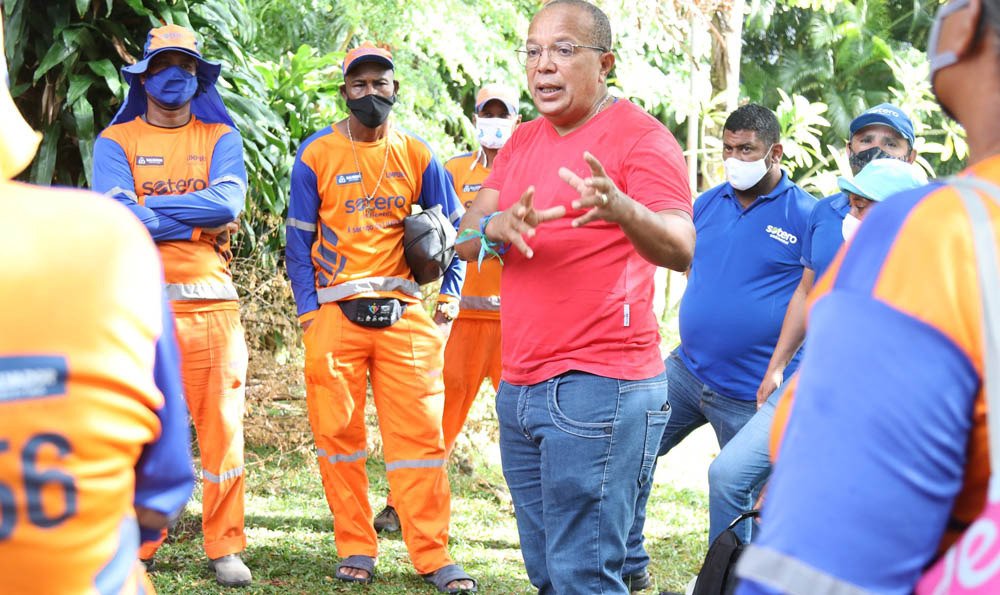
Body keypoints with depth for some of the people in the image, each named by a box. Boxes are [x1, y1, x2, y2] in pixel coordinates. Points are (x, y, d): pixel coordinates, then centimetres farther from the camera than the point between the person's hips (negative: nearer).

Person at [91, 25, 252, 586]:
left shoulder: (220, 138, 12)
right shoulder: (116, 141, 8)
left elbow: (229, 202, -8)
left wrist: (149, 207, -7)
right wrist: (198, 217, -7)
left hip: (211, 305, 1)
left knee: (222, 427, 1)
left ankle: (226, 549, 10)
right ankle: (137, 550, 12)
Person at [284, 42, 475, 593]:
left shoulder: (418, 156, 7)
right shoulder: (316, 154, 2)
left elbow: (454, 228, 14)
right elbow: (299, 238, 4)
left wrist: (449, 294, 2)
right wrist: (308, 311, -4)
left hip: (404, 314, 1)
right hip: (335, 314, -1)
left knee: (418, 434, -2)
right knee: (338, 434, 3)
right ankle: (355, 549, 13)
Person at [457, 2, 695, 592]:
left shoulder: (641, 137, -7)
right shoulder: (523, 143, 16)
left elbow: (682, 250, -20)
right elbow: (467, 239, 7)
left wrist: (622, 209, -41)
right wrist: (497, 226, -17)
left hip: (598, 388, -8)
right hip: (520, 387, 8)